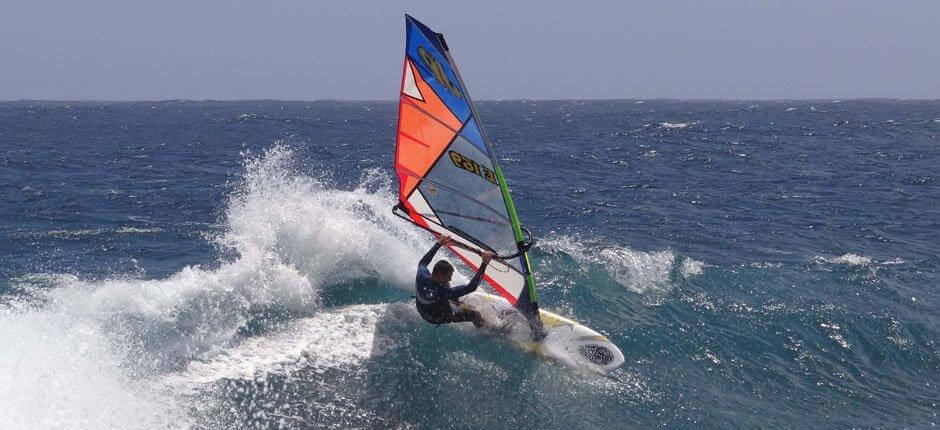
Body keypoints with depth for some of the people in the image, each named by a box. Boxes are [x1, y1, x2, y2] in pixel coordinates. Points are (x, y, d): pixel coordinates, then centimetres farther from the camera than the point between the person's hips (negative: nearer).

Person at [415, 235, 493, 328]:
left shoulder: (421, 277, -31)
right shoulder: (444, 292, -46)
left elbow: (423, 262, -5)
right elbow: (472, 287, -42)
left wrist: (438, 244, -1)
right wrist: (484, 263, -44)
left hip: (423, 312, 6)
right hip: (437, 319, -6)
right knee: (476, 315, 8)